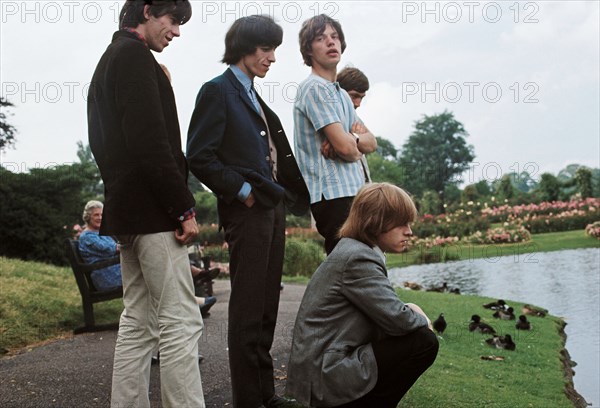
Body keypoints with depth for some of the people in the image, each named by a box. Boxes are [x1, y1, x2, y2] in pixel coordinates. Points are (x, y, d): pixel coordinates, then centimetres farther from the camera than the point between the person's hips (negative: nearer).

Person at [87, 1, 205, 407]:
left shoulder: (111, 59, 22)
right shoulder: (135, 56, -9)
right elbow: (151, 141, -20)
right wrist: (184, 207, -17)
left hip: (126, 209, 10)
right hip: (152, 210, -10)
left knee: (139, 324, 12)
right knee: (181, 323, -9)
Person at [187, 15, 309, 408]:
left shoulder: (254, 97, 19)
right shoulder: (217, 91, -6)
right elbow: (200, 156, -14)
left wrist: (286, 195, 11)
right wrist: (242, 191, -14)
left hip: (272, 207, 8)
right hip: (246, 210, -8)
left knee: (267, 305, 12)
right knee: (247, 307, -4)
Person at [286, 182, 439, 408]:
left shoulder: (353, 251, 13)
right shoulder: (358, 259, -19)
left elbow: (385, 309, 19)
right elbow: (396, 320, -22)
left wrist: (409, 311, 0)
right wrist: (421, 319, -1)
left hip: (323, 363, 10)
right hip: (326, 375, -10)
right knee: (424, 342, -12)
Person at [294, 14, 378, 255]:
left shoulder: (340, 92, 21)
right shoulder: (315, 88, -9)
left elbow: (371, 143, 15)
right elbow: (345, 147, -17)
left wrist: (352, 138, -7)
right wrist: (358, 150, 6)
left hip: (352, 191, 9)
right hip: (333, 194, -9)